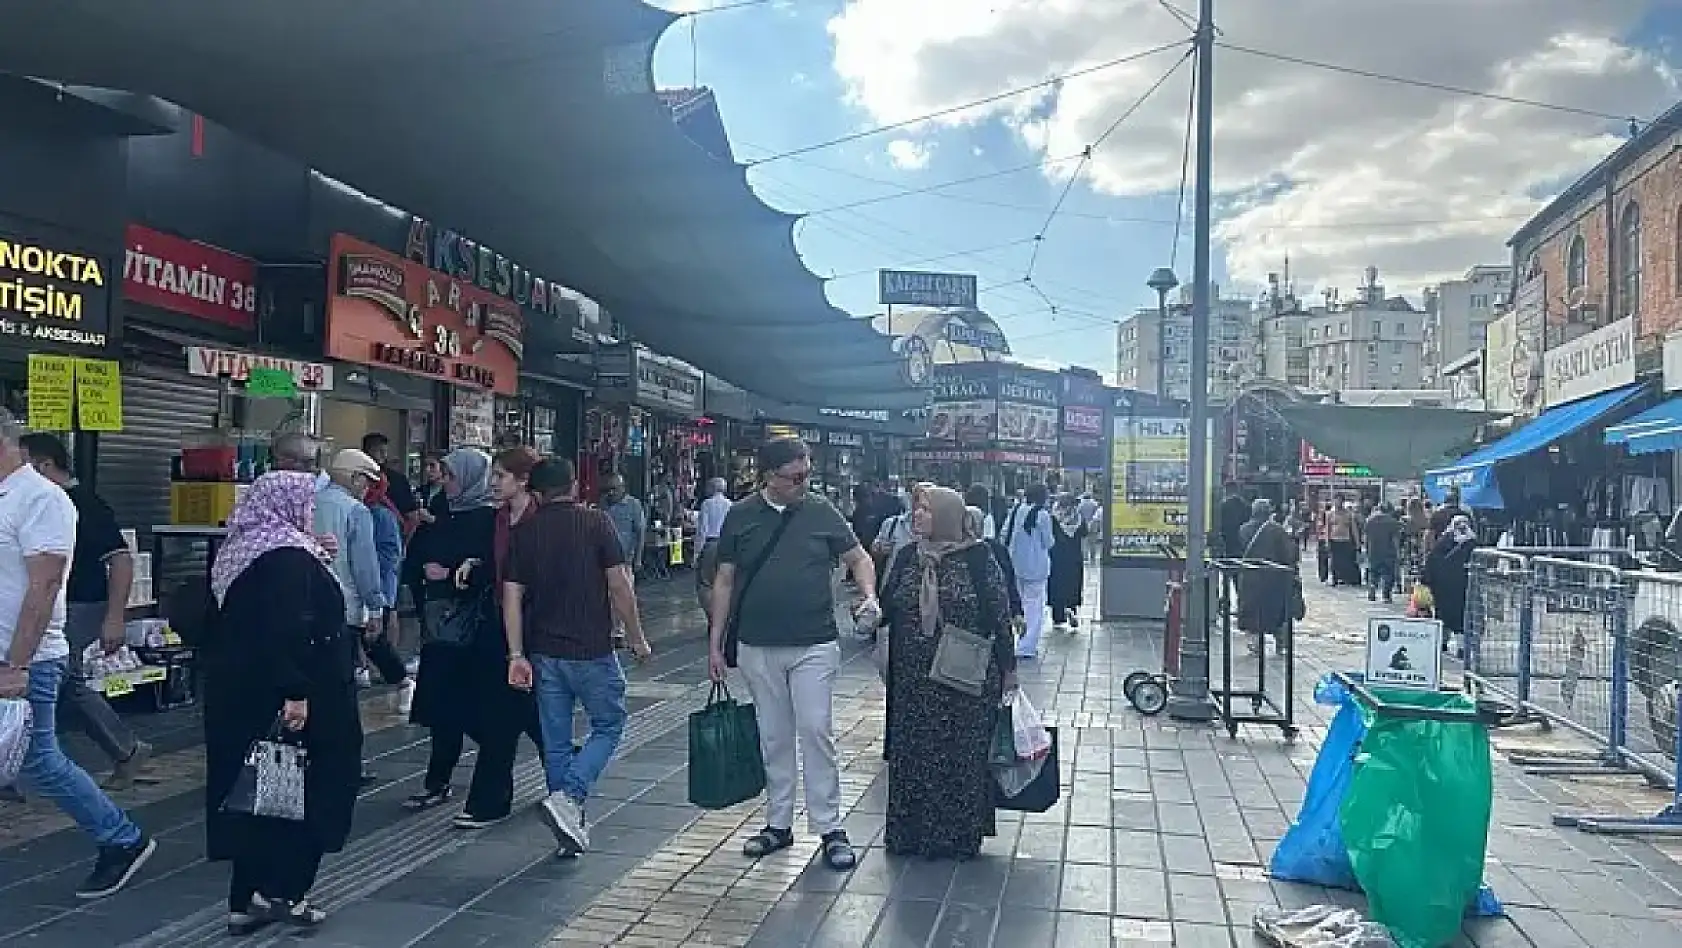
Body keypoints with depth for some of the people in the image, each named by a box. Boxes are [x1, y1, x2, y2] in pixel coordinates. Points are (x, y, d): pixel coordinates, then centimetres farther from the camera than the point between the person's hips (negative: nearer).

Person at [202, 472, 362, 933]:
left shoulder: (241, 550, 13)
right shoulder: (289, 555, -16)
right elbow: (289, 630, -26)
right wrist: (296, 692, -27)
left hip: (241, 692, 9)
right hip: (282, 694, -9)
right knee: (308, 789, 3)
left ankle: (247, 899, 19)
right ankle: (281, 889, 3)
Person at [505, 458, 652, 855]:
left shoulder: (524, 533, 4)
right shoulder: (595, 522, -6)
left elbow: (512, 595, -1)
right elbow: (618, 585, -9)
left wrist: (516, 654, 0)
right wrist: (636, 638, 0)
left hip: (544, 652, 4)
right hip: (592, 649, -4)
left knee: (556, 741, 12)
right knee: (608, 726, 10)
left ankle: (570, 824, 18)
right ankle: (567, 798, -8)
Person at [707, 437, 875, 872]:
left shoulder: (821, 512, -1)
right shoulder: (741, 517, 1)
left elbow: (858, 558, 7)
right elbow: (724, 581, 6)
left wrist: (869, 595, -14)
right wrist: (716, 643, 3)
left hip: (814, 645, -2)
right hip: (757, 647, 2)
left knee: (816, 732, -5)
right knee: (773, 738, 11)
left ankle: (830, 828, 6)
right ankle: (779, 824, 24)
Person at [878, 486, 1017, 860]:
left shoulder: (977, 557, -8)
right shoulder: (906, 558, 5)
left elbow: (1000, 613, -5)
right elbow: (886, 606, 9)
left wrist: (1008, 667, -4)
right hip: (914, 682, 4)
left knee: (962, 754, 5)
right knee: (912, 755, 9)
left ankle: (960, 836, 20)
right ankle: (912, 833, 24)